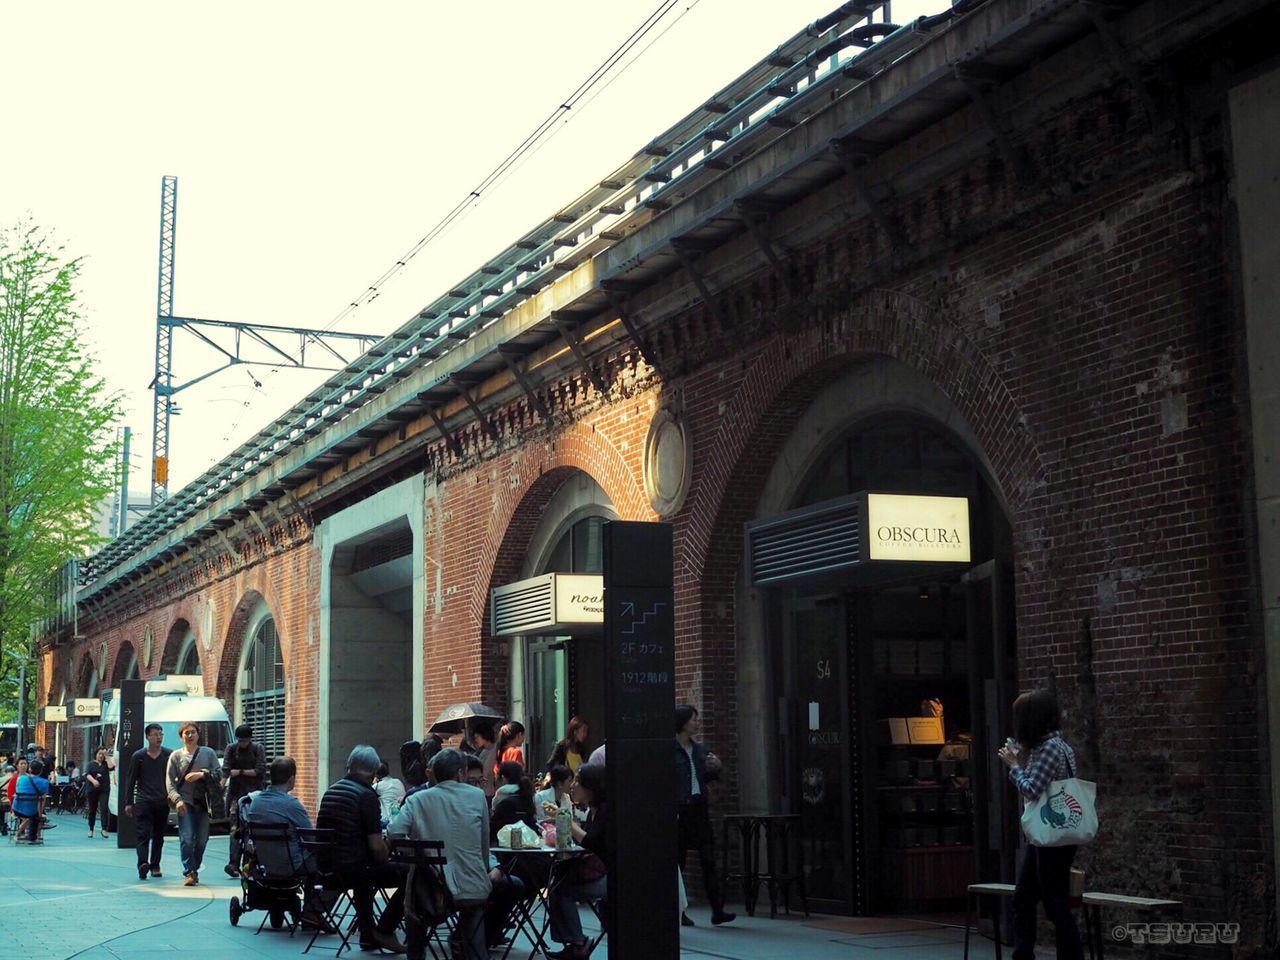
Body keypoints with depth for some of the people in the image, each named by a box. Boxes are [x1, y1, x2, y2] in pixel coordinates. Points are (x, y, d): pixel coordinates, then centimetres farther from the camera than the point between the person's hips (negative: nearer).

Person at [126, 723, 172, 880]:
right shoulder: (138, 756, 4)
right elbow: (130, 780, 7)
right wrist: (128, 803, 3)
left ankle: (155, 866, 16)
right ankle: (143, 864, -25)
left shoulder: (169, 755, 6)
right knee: (143, 835, -12)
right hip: (143, 801, -2)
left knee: (159, 837, 8)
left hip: (163, 802, 2)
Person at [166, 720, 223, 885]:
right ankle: (188, 873, -8)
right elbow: (170, 782, 2)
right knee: (186, 839, -12)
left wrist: (201, 774, -11)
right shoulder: (176, 756, 7)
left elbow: (219, 774, 5)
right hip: (185, 802, -2)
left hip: (204, 802, 2)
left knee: (202, 840, 6)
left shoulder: (208, 753, 9)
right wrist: (177, 799, -12)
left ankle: (194, 870, 21)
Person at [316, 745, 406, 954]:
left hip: (328, 868, 8)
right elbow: (376, 846, -17)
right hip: (355, 869, -8)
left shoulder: (330, 791, 10)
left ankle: (368, 934, 39)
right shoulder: (366, 795, -13)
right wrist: (384, 862, 5)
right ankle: (384, 930, 8)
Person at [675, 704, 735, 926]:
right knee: (677, 863, 3)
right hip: (679, 810, -5)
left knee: (709, 860, 0)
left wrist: (715, 768, 3)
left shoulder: (699, 750, 11)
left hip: (699, 808, 6)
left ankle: (718, 911, 0)